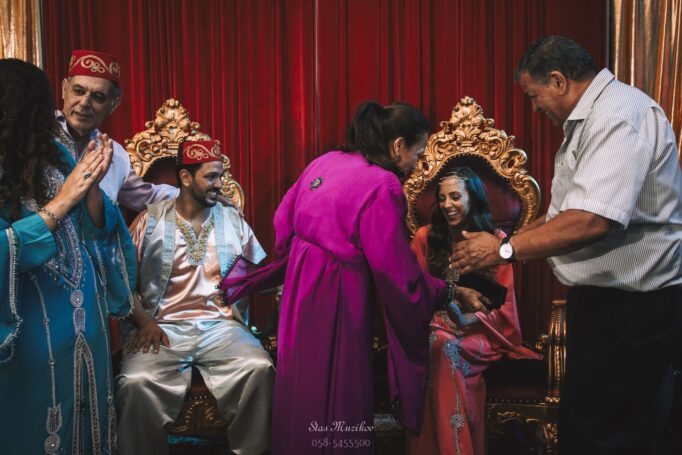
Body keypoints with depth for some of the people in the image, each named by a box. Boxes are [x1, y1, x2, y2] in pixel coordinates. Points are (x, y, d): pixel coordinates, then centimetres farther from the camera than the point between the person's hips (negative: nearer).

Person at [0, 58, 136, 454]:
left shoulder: (55, 156, 1)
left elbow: (94, 231, 2)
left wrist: (93, 187, -16)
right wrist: (59, 203, -23)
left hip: (84, 321, 5)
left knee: (85, 419, 17)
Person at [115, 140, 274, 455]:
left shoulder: (233, 220, 13)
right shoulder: (150, 221, 6)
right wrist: (144, 321, -10)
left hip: (221, 325, 2)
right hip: (164, 327, -1)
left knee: (260, 369, -27)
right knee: (135, 382, -30)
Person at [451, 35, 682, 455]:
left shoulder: (621, 115, -20)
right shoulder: (589, 121, 14)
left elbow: (592, 220, -31)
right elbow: (565, 212, 18)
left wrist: (505, 249, -21)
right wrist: (509, 240, 8)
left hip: (632, 306, -10)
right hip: (601, 296, 10)